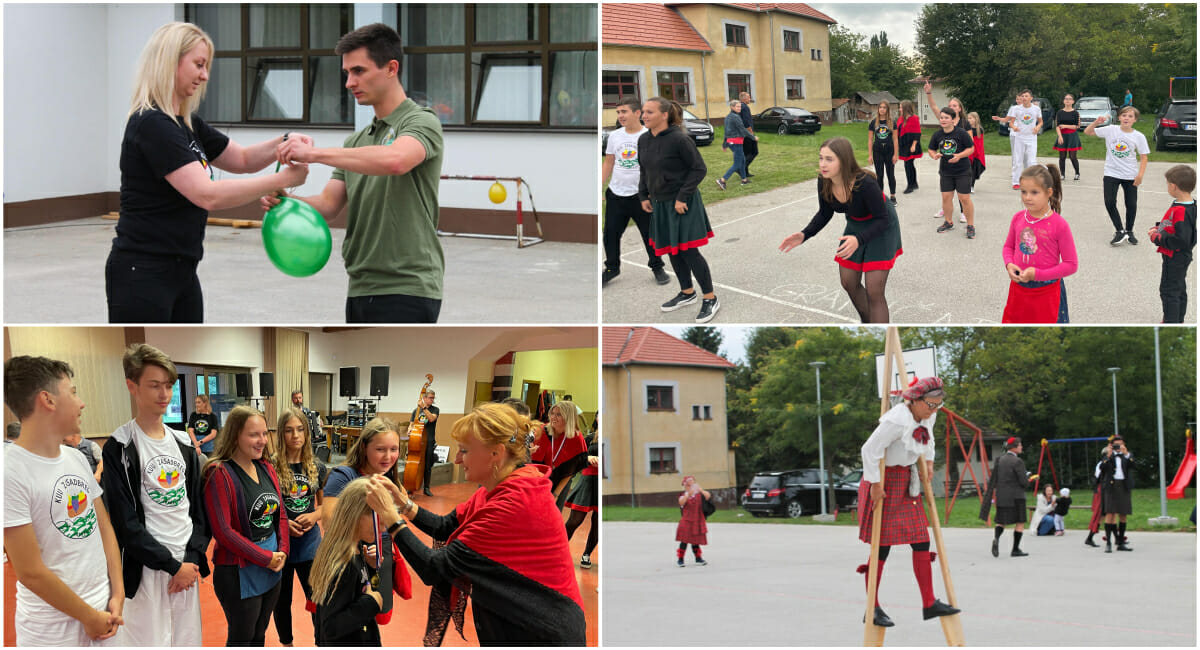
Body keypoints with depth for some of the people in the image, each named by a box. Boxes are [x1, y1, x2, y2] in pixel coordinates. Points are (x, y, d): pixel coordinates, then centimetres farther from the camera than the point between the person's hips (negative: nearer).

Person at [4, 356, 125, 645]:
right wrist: (90, 617, -11)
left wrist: (118, 595, 1)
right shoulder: (11, 472, -18)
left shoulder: (77, 458, 6)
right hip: (53, 629, -6)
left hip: (104, 609, 6)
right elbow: (31, 572, -18)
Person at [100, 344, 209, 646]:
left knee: (188, 639, 8)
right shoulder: (120, 448, -7)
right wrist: (173, 565, -11)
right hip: (146, 567, -5)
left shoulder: (184, 444, 12)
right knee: (151, 641, -5)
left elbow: (198, 509, 12)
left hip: (187, 565, 6)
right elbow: (125, 522, -11)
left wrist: (193, 559, -3)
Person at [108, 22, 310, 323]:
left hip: (181, 273, 10)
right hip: (141, 276, -10)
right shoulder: (152, 125, -18)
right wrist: (281, 179, -20)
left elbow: (241, 159, 22)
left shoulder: (187, 124, 12)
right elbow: (207, 194, -26)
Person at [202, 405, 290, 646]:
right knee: (241, 638, 6)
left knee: (259, 635, 17)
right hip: (238, 573, -7)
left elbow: (281, 514, 13)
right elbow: (223, 531, -19)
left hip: (271, 571, 7)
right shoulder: (219, 473, -15)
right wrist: (265, 558, -17)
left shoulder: (266, 468, 7)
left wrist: (282, 551, -4)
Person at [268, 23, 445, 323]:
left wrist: (314, 153, -28)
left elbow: (395, 160, -30)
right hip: (360, 290, 9)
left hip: (406, 290, -9)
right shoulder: (358, 140, 19)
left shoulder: (421, 122, -7)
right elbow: (329, 204, 11)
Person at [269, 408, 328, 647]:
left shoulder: (317, 467, 1)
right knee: (282, 599, 13)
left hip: (309, 542, 2)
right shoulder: (270, 467, -9)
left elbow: (325, 504, 11)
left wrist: (314, 516, -10)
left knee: (317, 597, 2)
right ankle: (286, 643, 33)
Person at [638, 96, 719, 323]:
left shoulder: (679, 140, -19)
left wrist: (682, 197, -18)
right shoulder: (643, 140, 2)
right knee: (672, 251, 16)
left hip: (682, 205, -7)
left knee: (688, 251, -6)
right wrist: (643, 196, 8)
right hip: (660, 204, 7)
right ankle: (687, 292, 34)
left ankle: (710, 299, 5)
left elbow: (699, 169, -14)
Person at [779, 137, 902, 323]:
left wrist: (859, 239, -46)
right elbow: (824, 214, -4)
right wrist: (804, 235, -20)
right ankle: (867, 324, 40)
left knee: (874, 292, -8)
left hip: (881, 228, -6)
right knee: (849, 283, 14)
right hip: (855, 226, 6)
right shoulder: (824, 182, -21)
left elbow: (882, 219, -29)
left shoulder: (865, 184, -38)